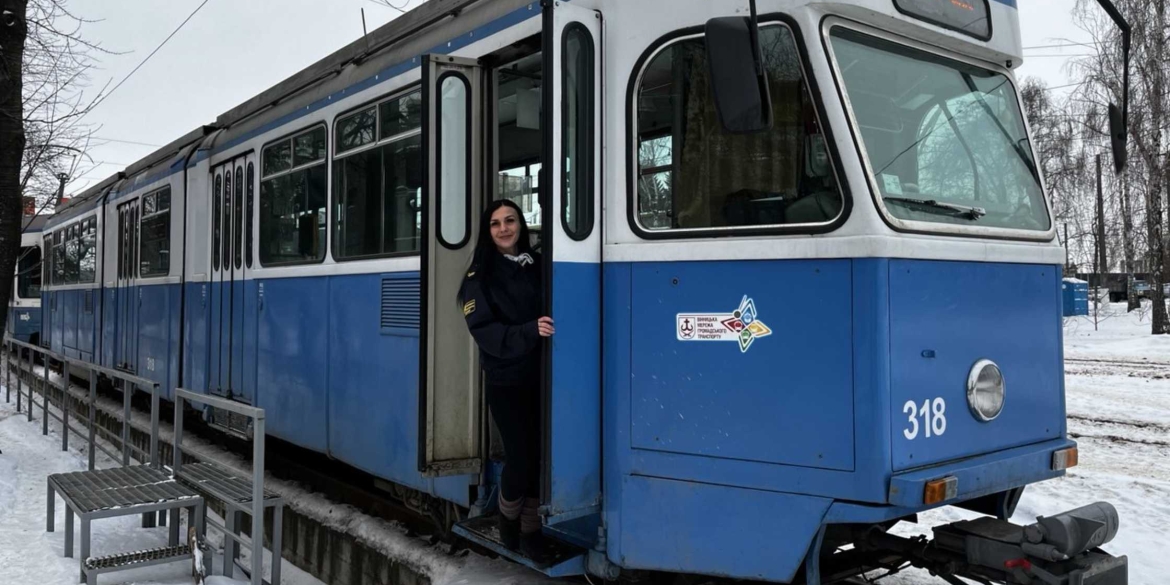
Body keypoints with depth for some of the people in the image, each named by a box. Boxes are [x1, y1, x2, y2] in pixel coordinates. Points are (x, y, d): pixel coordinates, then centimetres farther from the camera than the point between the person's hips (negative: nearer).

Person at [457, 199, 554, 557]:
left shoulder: (537, 266, 8)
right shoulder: (481, 276, -4)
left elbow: (550, 314, 13)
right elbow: (484, 331, -14)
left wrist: (548, 329, -8)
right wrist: (529, 331, -26)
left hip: (539, 376, 4)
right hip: (505, 380, -3)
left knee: (539, 453, 5)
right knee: (519, 455, -2)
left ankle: (530, 530, 20)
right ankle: (508, 522, 25)